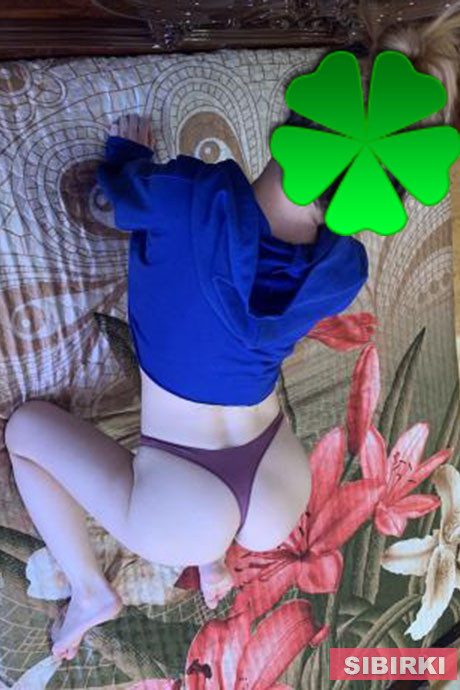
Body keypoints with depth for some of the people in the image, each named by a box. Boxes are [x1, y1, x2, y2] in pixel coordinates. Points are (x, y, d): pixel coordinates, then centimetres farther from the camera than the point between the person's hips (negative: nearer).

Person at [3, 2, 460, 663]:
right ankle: (214, 555, 29)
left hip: (177, 518, -4)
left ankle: (91, 590, 19)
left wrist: (127, 151, 18)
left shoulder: (192, 194, -25)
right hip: (283, 510, 4)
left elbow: (111, 197, -2)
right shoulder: (346, 268, -12)